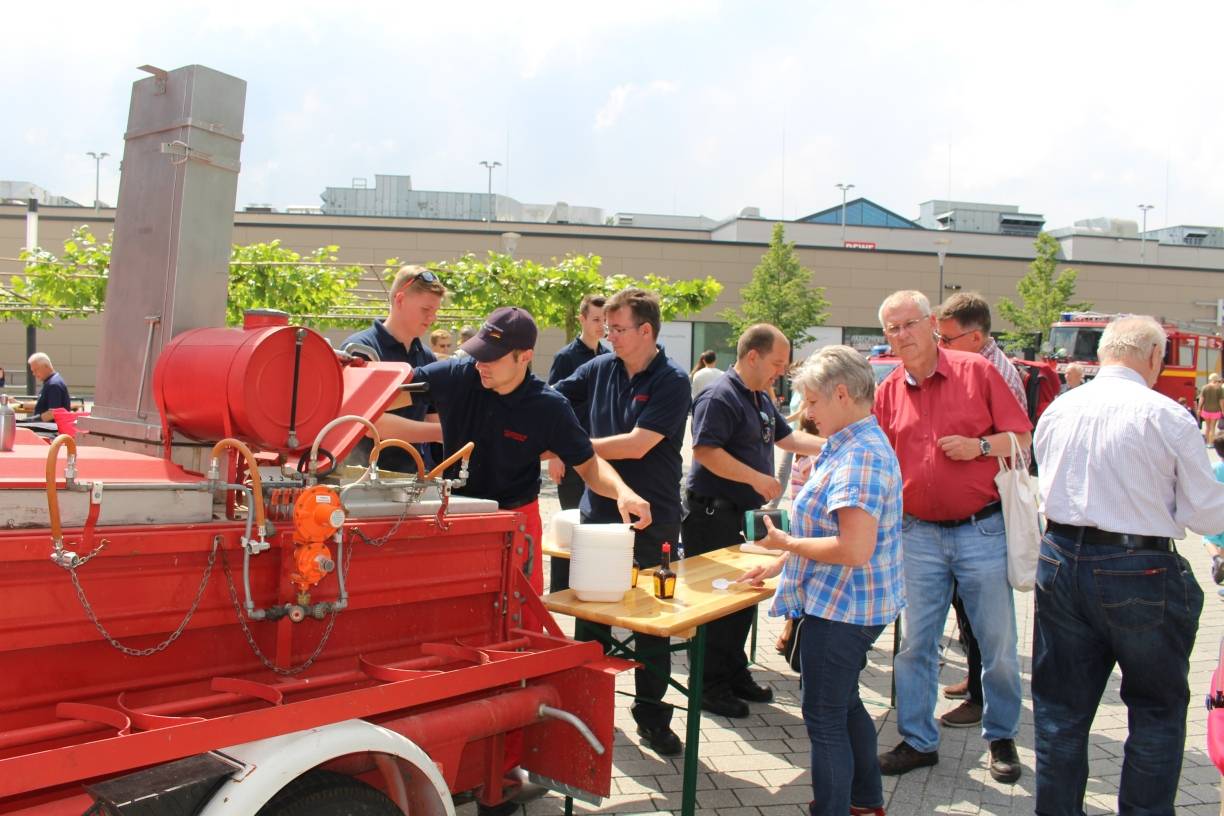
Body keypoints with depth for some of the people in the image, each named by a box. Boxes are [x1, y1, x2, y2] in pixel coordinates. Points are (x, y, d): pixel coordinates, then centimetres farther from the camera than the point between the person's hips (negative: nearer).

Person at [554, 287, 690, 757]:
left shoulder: (672, 382, -13)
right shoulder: (600, 369, 2)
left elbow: (637, 444, -21)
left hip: (651, 518, -4)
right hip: (598, 510, 4)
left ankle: (651, 714, 20)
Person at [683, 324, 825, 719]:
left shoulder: (762, 399, 16)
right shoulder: (720, 397, -16)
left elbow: (786, 437, 25)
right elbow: (705, 451, -25)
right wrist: (757, 479, -22)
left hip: (746, 515, 10)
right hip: (714, 514, -10)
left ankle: (735, 674, 30)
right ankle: (711, 686, 8)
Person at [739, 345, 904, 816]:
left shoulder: (859, 458, -24)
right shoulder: (853, 446, 10)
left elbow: (854, 549, -30)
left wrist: (787, 543, -18)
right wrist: (779, 565, 17)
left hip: (841, 609, -11)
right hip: (850, 605, 11)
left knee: (825, 718, 2)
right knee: (844, 702, 24)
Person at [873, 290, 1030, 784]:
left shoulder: (977, 372, -4)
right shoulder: (888, 392, 5)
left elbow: (1022, 440, -1)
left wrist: (979, 445, -17)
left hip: (982, 530, -2)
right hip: (919, 534, 3)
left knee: (998, 644, 9)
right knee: (915, 644, 8)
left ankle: (1001, 738, 28)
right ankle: (917, 740, 22)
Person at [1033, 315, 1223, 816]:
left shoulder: (1057, 411, 2)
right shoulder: (1167, 417, -12)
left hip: (1062, 562, 4)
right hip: (1140, 572, -4)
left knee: (1061, 705, 15)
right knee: (1158, 709, 16)